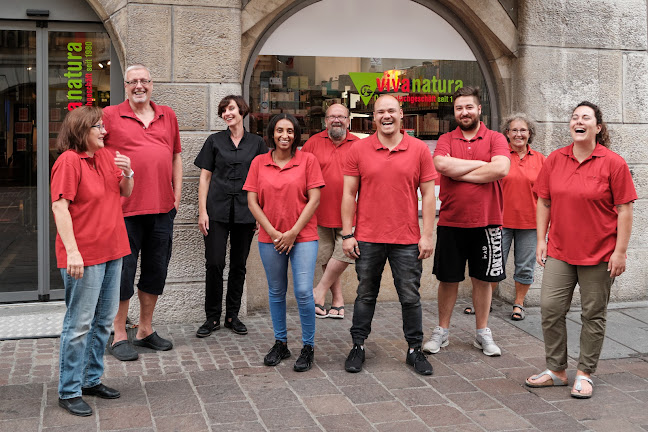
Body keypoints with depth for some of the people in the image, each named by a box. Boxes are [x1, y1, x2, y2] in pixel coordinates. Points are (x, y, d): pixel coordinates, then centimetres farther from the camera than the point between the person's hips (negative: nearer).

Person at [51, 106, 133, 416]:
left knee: (104, 320, 15)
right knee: (80, 323, -3)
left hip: (112, 251, 8)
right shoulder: (69, 161, -12)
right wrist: (72, 251, -25)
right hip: (84, 256, -8)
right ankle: (69, 392, 8)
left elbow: (125, 193, 19)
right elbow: (59, 207, -18)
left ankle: (91, 379, 28)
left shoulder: (105, 156, 11)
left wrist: (127, 173, -3)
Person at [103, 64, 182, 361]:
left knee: (156, 270, 13)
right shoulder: (110, 116, -1)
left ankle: (145, 330, 28)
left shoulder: (167, 116, 12)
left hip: (162, 207, 5)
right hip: (125, 208, -4)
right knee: (123, 271, 2)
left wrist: (177, 194, 11)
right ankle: (119, 336, 14)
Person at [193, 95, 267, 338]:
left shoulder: (256, 143, 7)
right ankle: (212, 318, 8)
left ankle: (232, 316, 19)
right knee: (214, 263, -5)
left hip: (245, 212, 1)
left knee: (239, 264, 7)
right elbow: (205, 177, 5)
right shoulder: (215, 141, 6)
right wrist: (202, 211, -3)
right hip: (217, 210, -1)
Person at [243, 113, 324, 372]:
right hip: (270, 238, 3)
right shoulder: (259, 163, 6)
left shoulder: (307, 160, 0)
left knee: (303, 292, -9)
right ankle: (280, 343, 26)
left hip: (303, 236, -2)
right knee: (276, 292, 11)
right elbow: (252, 202, 3)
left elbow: (314, 200, -4)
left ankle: (308, 347, 6)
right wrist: (273, 232, -6)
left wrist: (293, 232, -9)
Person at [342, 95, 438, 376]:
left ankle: (414, 349, 21)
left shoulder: (419, 149, 1)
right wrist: (347, 234, -2)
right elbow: (349, 194, 2)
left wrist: (427, 235, -3)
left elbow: (428, 194, 2)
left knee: (410, 297, 8)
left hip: (407, 240, 0)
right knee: (365, 295, 11)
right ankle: (358, 346, 24)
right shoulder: (359, 149, 1)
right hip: (368, 238, 0)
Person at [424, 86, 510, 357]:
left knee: (482, 279, 10)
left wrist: (459, 173, -13)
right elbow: (441, 165, -16)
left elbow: (501, 169, -17)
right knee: (448, 279, 9)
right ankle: (442, 331, 23)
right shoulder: (446, 140, 5)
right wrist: (481, 164, -12)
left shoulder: (495, 139, 2)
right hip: (450, 222, 1)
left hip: (486, 222, 0)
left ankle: (482, 333, 24)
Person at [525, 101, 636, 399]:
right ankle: (556, 370, 17)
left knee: (593, 315, 6)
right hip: (560, 251, 3)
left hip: (598, 254, -3)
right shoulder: (555, 159, 4)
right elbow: (544, 202, 10)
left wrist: (620, 251, -10)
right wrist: (541, 240, 5)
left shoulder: (613, 163, -7)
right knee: (550, 308, 1)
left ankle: (584, 374, 21)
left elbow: (624, 210, -6)